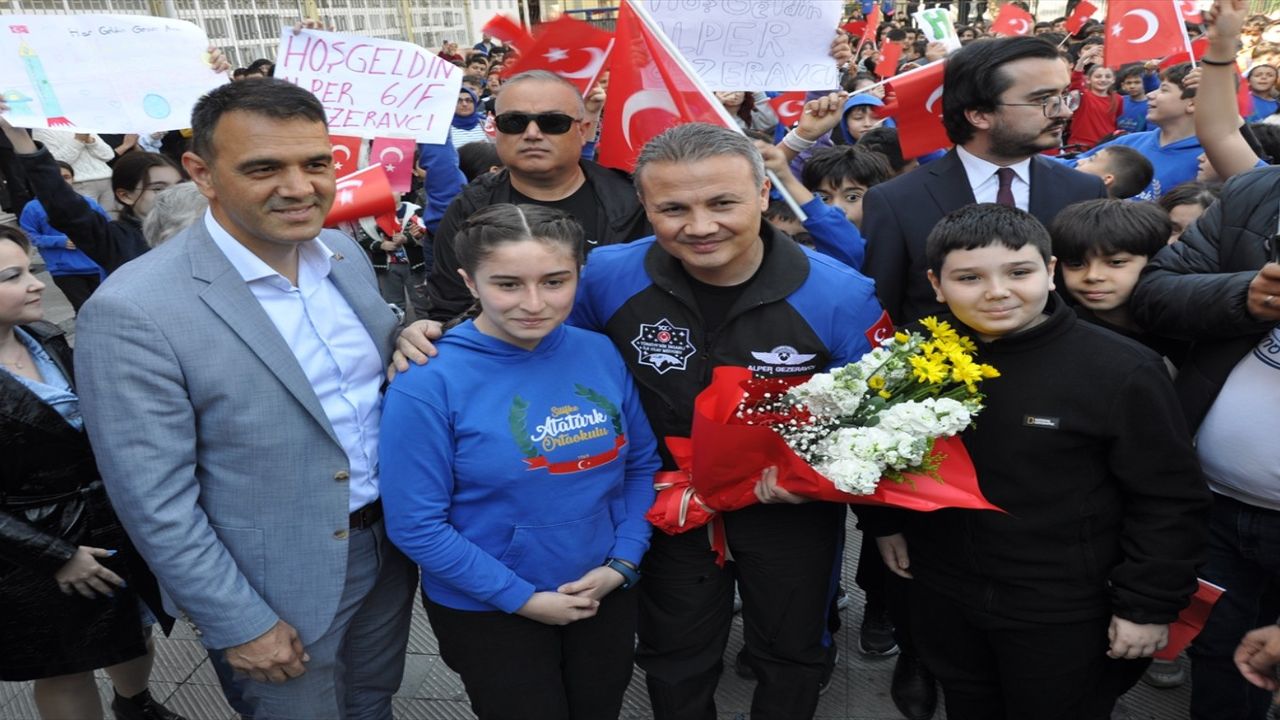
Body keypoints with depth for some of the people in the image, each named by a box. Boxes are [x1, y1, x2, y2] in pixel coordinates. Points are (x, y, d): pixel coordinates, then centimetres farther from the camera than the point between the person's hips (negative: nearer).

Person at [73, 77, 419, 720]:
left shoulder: (345, 253, -3)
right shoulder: (133, 313, -24)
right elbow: (155, 502, -18)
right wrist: (240, 626, -14)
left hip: (390, 543, 6)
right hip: (279, 592, -5)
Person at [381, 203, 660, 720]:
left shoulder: (603, 354, -8)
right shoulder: (427, 383, -21)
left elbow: (643, 463, 2)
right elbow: (416, 525, -18)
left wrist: (622, 562, -9)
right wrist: (523, 598, -15)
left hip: (606, 594, 4)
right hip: (487, 608, -4)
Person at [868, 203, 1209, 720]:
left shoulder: (1120, 369, -19)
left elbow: (1168, 501, -11)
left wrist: (1148, 604, -9)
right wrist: (885, 521, 9)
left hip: (1064, 611, -4)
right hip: (941, 594, 4)